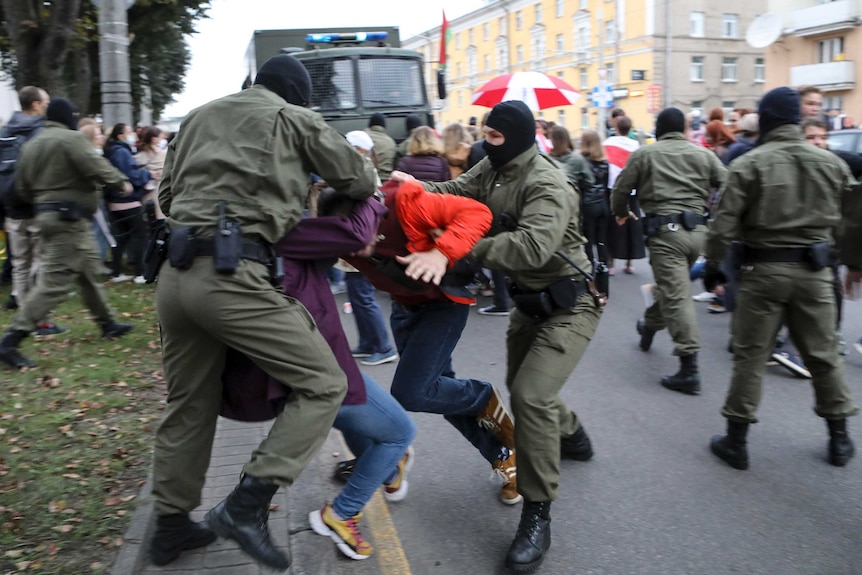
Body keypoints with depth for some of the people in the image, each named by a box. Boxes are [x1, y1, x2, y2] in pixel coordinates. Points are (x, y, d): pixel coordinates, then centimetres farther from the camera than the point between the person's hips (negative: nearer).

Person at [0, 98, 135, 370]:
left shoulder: (31, 145, 15)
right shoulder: (71, 138, -11)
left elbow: (22, 187, 14)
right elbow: (96, 167, -21)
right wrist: (121, 182, -6)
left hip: (47, 214, 10)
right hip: (69, 218, -10)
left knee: (90, 271, 20)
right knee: (54, 282, -10)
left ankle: (107, 323, 32)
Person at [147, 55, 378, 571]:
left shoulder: (200, 116, 24)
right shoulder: (294, 119, 8)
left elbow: (167, 195, 25)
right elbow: (362, 182, 11)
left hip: (175, 273, 8)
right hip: (232, 274, -7)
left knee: (189, 405, 19)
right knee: (323, 383, -2)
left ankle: (172, 525, 31)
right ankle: (247, 505, -9)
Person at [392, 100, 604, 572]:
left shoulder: (547, 185, -27)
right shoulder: (492, 169, 1)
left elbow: (531, 246, -41)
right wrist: (418, 188, -23)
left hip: (569, 305, -9)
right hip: (529, 300, 9)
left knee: (532, 395, -21)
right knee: (521, 386, 23)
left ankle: (537, 514, -7)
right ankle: (571, 437, 53)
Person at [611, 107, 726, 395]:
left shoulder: (643, 154, 5)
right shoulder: (703, 154, 11)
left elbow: (621, 189, 7)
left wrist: (621, 213, 27)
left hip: (665, 229, -5)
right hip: (698, 229, 5)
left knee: (676, 295, -8)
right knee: (672, 284, 24)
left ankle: (689, 368, -12)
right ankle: (650, 324, 48)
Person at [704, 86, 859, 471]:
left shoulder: (749, 164, -9)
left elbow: (725, 222, -12)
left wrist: (712, 264, -2)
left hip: (764, 269, -3)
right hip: (814, 270, 4)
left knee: (750, 356, 4)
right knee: (823, 353, 15)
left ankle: (736, 441, 11)